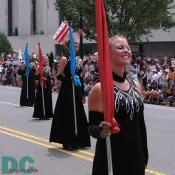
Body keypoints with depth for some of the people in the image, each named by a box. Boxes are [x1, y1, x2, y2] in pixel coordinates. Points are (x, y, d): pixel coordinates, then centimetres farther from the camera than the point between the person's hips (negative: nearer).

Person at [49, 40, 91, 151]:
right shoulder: (65, 59, -8)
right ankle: (68, 142, 5)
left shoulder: (79, 60, 11)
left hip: (77, 91, 7)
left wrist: (82, 93, 13)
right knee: (68, 115, -3)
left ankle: (78, 141, 19)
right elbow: (59, 75, -9)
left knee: (78, 115, 9)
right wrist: (68, 80, -22)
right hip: (67, 91, -7)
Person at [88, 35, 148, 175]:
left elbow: (141, 124, 12)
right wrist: (101, 131, -32)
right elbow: (92, 127, -11)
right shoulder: (100, 88, -11)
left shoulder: (136, 85, 6)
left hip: (136, 157, 5)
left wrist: (144, 157, 12)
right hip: (110, 159, -5)